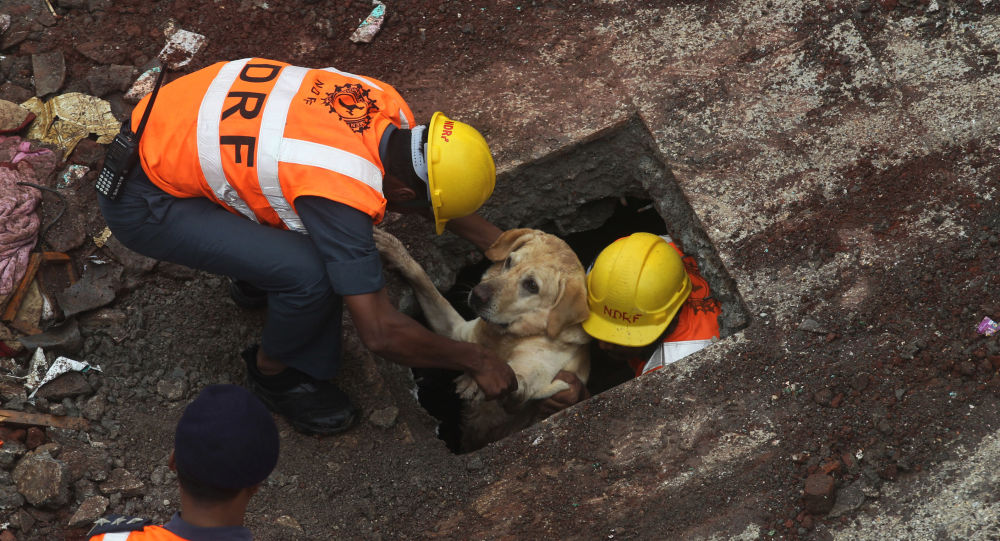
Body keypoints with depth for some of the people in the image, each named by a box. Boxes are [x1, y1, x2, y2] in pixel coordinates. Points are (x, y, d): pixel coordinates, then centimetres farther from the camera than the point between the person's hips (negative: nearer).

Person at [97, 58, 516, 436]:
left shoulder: (384, 104, -8)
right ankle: (273, 373, 7)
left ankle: (259, 279, 27)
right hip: (143, 199, -8)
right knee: (310, 273, -22)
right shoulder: (344, 196, -31)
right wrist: (477, 361, -14)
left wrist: (492, 238, 15)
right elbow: (381, 334, -27)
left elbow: (426, 179, 15)